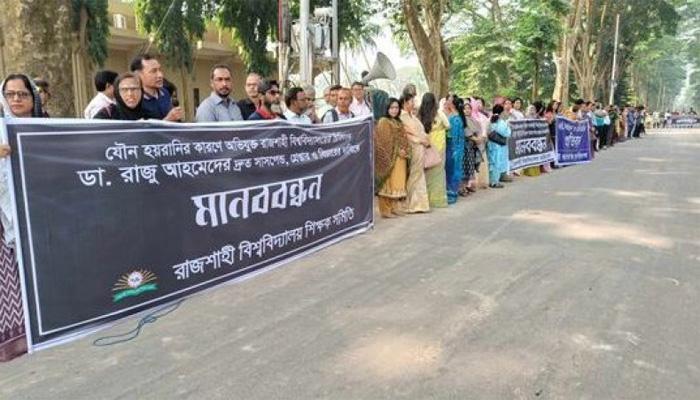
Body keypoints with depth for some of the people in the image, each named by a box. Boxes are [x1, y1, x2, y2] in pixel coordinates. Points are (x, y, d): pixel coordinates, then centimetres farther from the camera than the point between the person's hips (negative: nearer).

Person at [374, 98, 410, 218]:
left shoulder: (399, 122, 17)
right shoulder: (383, 122, -7)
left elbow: (404, 139, 18)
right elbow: (384, 142, -13)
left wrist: (406, 151, 0)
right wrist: (398, 151, -16)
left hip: (400, 158, 8)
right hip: (389, 159, -7)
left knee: (397, 183, 11)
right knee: (388, 183, -3)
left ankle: (394, 207, 20)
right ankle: (386, 210, 2)